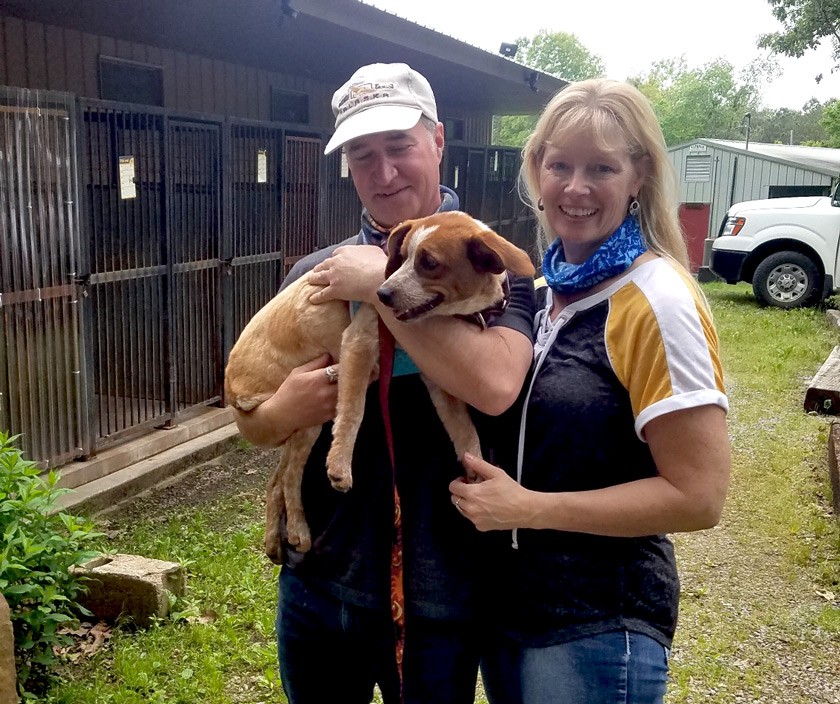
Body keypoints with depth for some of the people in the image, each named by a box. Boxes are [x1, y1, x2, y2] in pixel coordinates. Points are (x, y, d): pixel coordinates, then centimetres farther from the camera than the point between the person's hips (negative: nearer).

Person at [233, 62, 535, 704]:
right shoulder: (315, 274, 3)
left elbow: (495, 385, -28)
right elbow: (252, 422, 8)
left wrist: (382, 286, -21)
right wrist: (285, 411, -14)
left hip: (436, 596, -3)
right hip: (316, 582, 4)